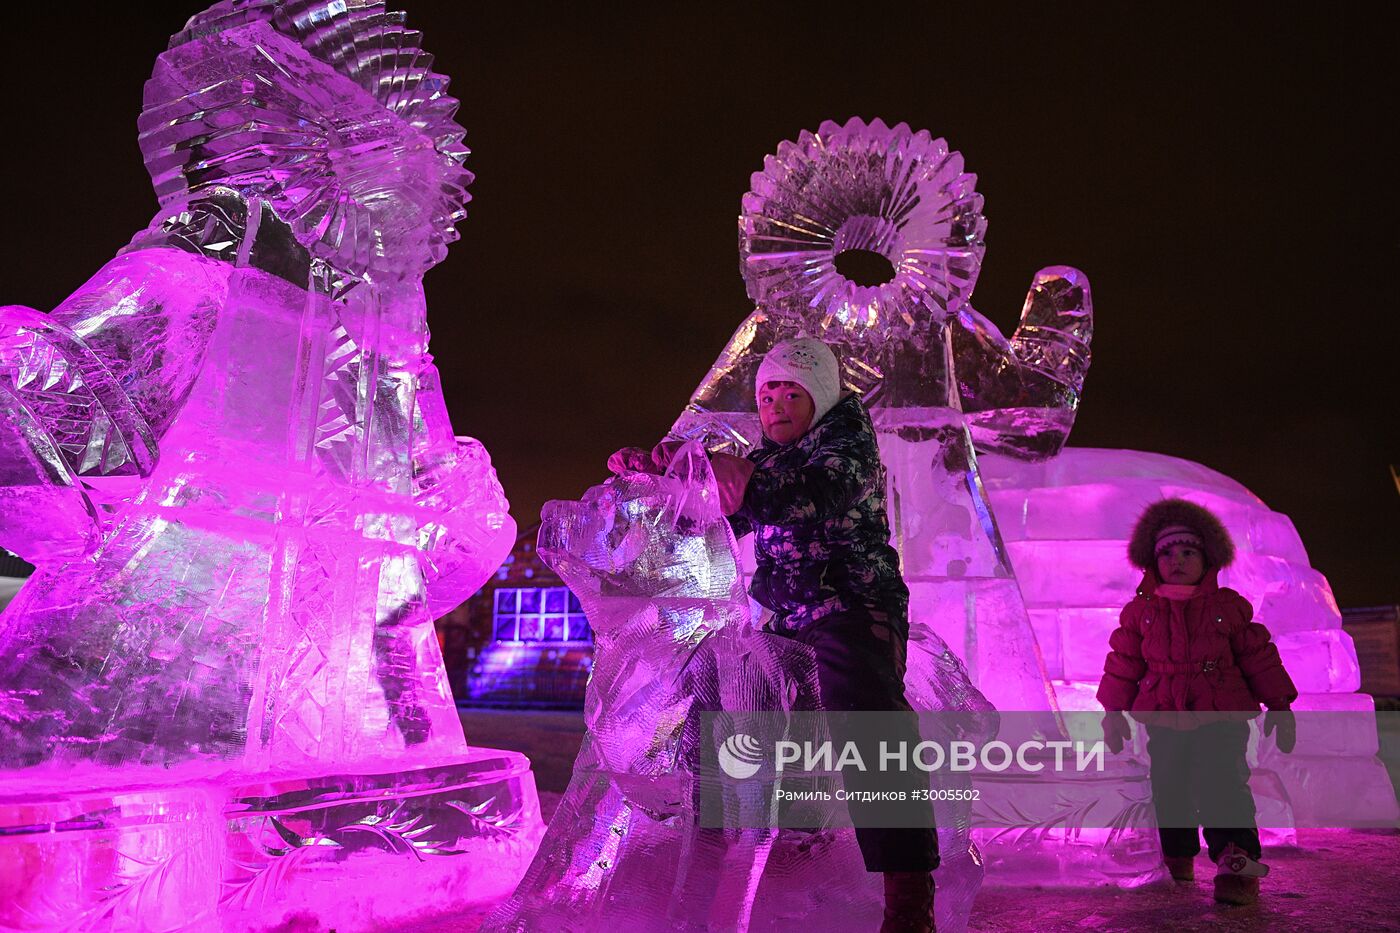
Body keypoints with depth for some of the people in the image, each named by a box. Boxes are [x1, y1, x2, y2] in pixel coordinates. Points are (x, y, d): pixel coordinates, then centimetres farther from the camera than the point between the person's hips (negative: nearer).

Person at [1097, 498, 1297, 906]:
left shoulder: (1229, 606, 4)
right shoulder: (1141, 611, 5)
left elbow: (1259, 657, 10)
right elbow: (1123, 663, 9)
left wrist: (1279, 706, 10)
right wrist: (1114, 712, 9)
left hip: (1221, 717, -2)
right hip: (1163, 720, 2)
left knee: (1221, 782, -17)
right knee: (1169, 788, 5)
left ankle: (1237, 863, -14)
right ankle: (1178, 856, 24)